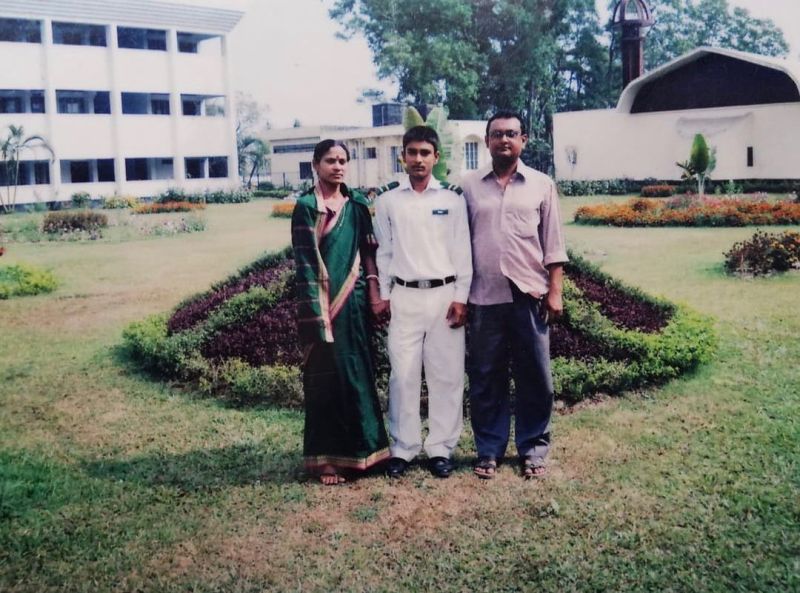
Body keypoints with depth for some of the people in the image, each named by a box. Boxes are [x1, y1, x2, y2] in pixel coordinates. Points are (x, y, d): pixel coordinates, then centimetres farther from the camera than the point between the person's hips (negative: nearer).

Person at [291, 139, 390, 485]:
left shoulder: (357, 205, 11)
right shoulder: (306, 207, -4)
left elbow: (368, 252, 13)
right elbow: (305, 262, -9)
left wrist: (375, 293, 4)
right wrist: (318, 310, -14)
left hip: (354, 301, 5)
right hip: (322, 302, -5)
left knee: (357, 374, 9)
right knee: (326, 378, 1)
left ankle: (356, 449, 23)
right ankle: (326, 457, 12)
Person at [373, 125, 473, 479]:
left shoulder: (452, 200, 5)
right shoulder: (387, 201, 7)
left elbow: (462, 252, 3)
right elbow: (384, 252, 9)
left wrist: (461, 298, -3)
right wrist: (382, 296, 5)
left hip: (444, 295, 0)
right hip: (404, 297, 0)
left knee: (446, 375, 3)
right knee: (403, 375, 1)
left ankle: (441, 447, 13)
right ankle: (403, 447, 12)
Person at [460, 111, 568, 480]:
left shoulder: (541, 185, 7)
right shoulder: (470, 186, 7)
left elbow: (553, 245, 6)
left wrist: (554, 291, -1)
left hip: (529, 294, 0)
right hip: (485, 296, 0)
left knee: (535, 377, 5)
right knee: (485, 378, 6)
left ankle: (533, 449, 18)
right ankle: (489, 450, 18)